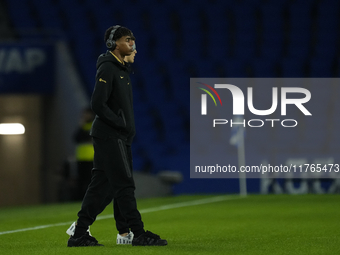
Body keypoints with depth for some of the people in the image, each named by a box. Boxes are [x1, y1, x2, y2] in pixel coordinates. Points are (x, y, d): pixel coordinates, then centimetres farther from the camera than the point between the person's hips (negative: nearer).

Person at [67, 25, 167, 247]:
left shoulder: (121, 68, 19)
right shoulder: (107, 68, -12)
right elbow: (98, 104, -19)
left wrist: (128, 129, 13)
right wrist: (122, 125, -15)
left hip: (119, 137, 10)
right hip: (110, 136, -10)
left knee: (101, 186, 8)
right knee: (124, 185, -9)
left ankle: (80, 234, 10)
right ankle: (138, 233, -8)